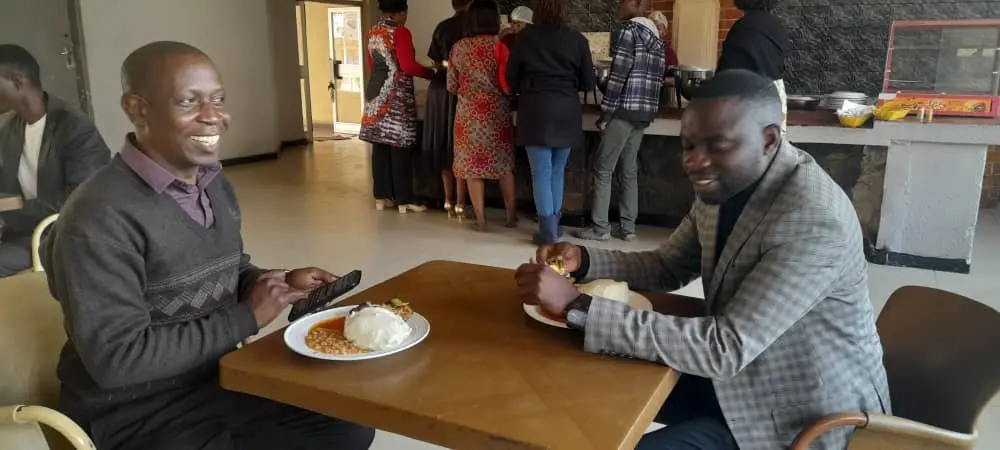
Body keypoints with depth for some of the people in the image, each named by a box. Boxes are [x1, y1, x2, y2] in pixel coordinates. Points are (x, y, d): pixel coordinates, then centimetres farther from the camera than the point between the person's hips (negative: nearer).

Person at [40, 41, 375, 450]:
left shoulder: (217, 187, 4)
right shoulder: (99, 217, -22)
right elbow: (116, 360, -24)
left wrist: (282, 284, -3)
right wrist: (247, 318, -19)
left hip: (221, 381, 8)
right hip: (136, 415, -7)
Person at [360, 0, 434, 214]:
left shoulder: (373, 32, 13)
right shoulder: (400, 32, -12)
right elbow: (408, 66, -20)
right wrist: (432, 73, -7)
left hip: (376, 92, 8)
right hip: (397, 95, -8)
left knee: (380, 146, 9)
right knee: (400, 148, -4)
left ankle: (381, 197, 14)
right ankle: (404, 201, 1)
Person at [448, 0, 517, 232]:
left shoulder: (457, 48, 2)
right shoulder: (498, 47, -9)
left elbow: (452, 86, 7)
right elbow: (507, 85, -12)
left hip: (468, 114, 2)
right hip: (496, 114, -1)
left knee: (472, 165, 6)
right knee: (503, 164, 12)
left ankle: (480, 219, 8)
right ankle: (511, 215, 19)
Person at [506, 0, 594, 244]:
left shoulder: (525, 36, -3)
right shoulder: (577, 39, -1)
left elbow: (511, 78, 3)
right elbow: (588, 83, 4)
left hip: (536, 111, -2)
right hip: (567, 112, 2)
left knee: (541, 173, 2)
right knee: (558, 170, 15)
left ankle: (548, 232, 2)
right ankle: (554, 225, 22)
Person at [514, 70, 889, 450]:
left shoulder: (813, 221, -31)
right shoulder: (725, 186, -5)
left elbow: (726, 349, -34)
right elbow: (668, 267, 8)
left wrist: (577, 307, -36)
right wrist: (583, 261, -11)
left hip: (807, 407, -7)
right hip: (742, 373, 7)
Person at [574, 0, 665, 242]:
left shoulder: (629, 30, -9)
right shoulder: (656, 36, 16)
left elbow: (618, 75, -15)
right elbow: (658, 78, 16)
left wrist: (605, 113, -12)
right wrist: (649, 110, 19)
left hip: (624, 110, -8)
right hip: (644, 113, 8)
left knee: (603, 169, -2)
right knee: (629, 170, 12)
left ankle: (600, 227, 0)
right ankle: (628, 226, 13)